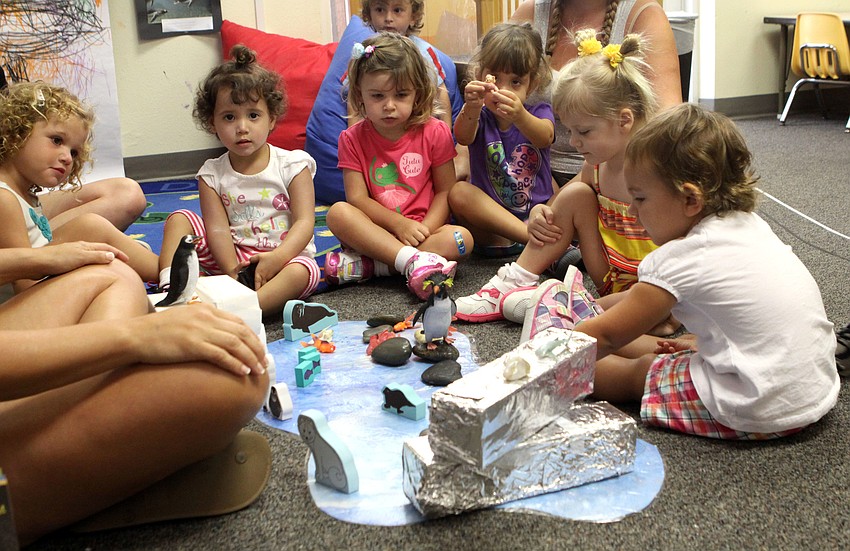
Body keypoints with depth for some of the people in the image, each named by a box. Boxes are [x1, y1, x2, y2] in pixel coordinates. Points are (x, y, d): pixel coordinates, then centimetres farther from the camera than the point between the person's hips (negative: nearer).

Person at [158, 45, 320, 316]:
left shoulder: (292, 165, -3)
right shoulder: (212, 174, 4)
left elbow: (304, 222, -12)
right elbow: (218, 228, -7)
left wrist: (278, 257, -29)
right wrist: (233, 272, -24)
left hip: (285, 255, -3)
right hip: (232, 258, 3)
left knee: (303, 271, -35)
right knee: (180, 219, -7)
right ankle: (171, 291, -25)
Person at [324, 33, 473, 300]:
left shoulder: (435, 133, -2)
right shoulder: (352, 139, -1)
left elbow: (445, 191, -1)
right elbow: (357, 198, -8)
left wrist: (424, 228, -18)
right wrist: (399, 224, -21)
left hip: (423, 229, 0)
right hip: (377, 230, 0)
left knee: (461, 239, -30)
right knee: (338, 212, -28)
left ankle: (364, 265, -31)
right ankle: (414, 261, -38)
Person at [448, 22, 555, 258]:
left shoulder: (539, 112, 1)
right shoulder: (479, 116, 0)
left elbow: (544, 137, -25)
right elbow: (463, 137, -26)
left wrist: (519, 117, -48)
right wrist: (471, 109, -50)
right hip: (492, 222, 1)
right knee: (459, 192, -29)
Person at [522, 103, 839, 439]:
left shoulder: (682, 259, -17)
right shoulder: (751, 226, 5)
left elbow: (606, 336, -6)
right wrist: (699, 344, 20)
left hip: (759, 413, -8)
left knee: (637, 371, 10)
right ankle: (587, 321, 42)